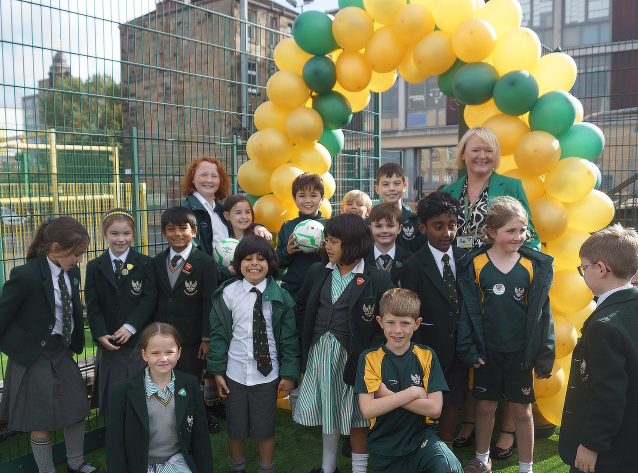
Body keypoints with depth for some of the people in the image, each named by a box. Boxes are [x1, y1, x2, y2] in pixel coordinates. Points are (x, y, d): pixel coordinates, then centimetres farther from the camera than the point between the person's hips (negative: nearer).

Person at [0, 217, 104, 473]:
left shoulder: (72, 271, -1)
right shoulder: (26, 276, -23)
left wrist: (75, 343, 10)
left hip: (63, 350, 7)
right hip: (34, 355, -7)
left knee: (77, 410, 16)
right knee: (41, 423, 7)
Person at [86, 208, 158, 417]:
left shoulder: (146, 264, 1)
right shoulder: (95, 266, 7)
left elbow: (149, 299, -6)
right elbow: (92, 305, 3)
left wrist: (130, 327, -15)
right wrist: (100, 334, -9)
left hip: (138, 340, -1)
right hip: (109, 344, 2)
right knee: (111, 398, 8)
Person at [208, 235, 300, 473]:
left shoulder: (281, 298, -5)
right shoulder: (228, 294, -4)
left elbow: (289, 337, -1)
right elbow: (218, 333, 1)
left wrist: (289, 373, -4)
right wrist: (217, 370, -2)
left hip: (267, 374, 0)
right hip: (235, 374, 1)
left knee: (265, 428, 12)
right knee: (235, 428, 15)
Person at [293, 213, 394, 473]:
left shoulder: (377, 279, -11)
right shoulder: (318, 272, 5)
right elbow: (302, 306, 15)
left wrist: (367, 344, -15)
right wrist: (312, 332, 8)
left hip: (351, 354, -4)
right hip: (319, 351, 5)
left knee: (356, 415, 9)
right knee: (327, 410, 18)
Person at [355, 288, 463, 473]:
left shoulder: (427, 356, 0)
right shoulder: (370, 358, -4)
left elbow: (434, 408, -11)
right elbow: (368, 410, -16)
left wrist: (388, 395, -15)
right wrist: (412, 392, -15)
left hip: (421, 436, -1)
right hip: (385, 445, 1)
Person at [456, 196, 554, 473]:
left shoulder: (535, 265, -3)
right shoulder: (475, 264, -7)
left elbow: (541, 312, 1)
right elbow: (468, 309, -3)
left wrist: (544, 355, 1)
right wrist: (468, 349, -5)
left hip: (521, 352, 0)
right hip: (487, 351, 0)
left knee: (522, 410, 10)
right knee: (485, 406, 13)